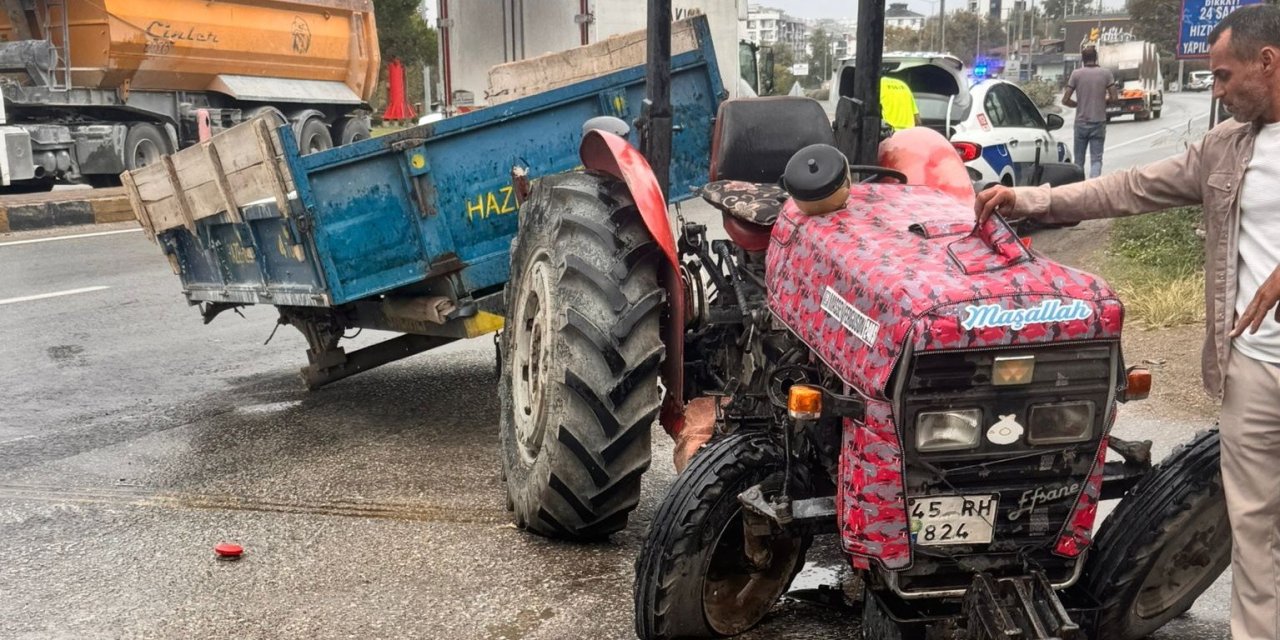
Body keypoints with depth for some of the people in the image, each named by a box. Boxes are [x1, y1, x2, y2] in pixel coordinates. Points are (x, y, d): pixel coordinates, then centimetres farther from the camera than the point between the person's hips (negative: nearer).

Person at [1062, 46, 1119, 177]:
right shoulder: (1106, 73, -2)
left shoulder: (1076, 74, -3)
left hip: (1081, 122, 0)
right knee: (1096, 159, 1)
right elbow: (1114, 98, -3)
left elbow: (1065, 100, -5)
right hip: (1099, 122, 0)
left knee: (1079, 160, 11)